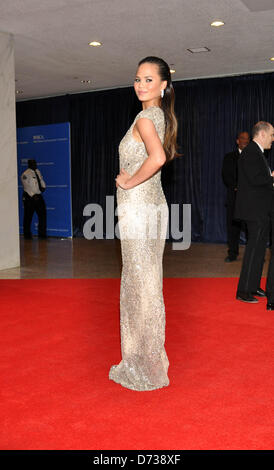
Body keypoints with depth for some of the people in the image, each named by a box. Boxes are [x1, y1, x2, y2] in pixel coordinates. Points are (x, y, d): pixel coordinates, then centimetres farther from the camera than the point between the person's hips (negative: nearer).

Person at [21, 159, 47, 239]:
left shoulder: (37, 171, 13)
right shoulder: (25, 174, -9)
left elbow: (41, 181, 21)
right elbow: (27, 187, -14)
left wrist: (43, 187, 0)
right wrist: (33, 196, -20)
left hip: (38, 196, 7)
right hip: (29, 197, -7)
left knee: (43, 214, 4)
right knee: (28, 217, 1)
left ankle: (42, 234, 12)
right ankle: (27, 235, 14)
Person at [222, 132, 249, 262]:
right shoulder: (229, 157, 13)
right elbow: (226, 176, 3)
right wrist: (236, 187, -11)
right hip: (234, 196, 1)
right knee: (233, 224, 0)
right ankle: (232, 253, 8)